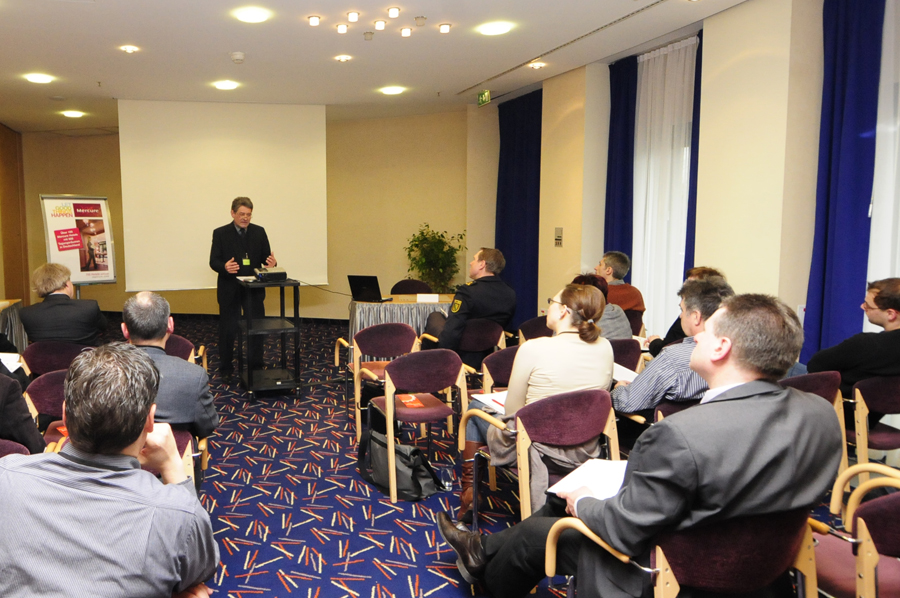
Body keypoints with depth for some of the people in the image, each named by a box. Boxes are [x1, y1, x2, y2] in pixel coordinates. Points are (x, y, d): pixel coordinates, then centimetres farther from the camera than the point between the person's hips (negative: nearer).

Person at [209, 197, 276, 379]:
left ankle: (257, 367, 21)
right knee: (227, 330, 6)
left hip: (254, 289, 2)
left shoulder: (259, 232, 5)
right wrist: (225, 266, -27)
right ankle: (226, 369, 20)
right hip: (230, 289, -2)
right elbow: (213, 261, -5)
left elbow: (266, 257, 4)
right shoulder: (220, 233, -2)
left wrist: (271, 263, -20)